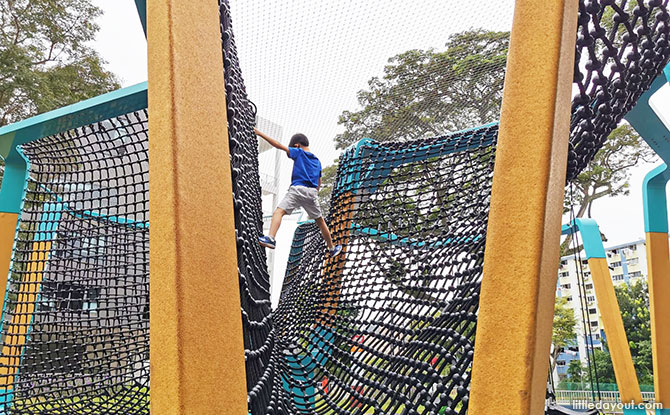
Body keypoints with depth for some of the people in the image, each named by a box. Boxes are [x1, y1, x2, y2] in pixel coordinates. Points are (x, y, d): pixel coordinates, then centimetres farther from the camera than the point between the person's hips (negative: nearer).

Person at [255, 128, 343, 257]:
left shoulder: (299, 152, 5)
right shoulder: (317, 161, 22)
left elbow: (279, 145, -3)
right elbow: (319, 184, 22)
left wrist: (260, 134, 1)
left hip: (298, 188, -6)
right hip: (312, 192, 6)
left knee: (278, 212, -16)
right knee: (320, 221, 18)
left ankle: (271, 238, -40)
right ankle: (332, 248, 30)